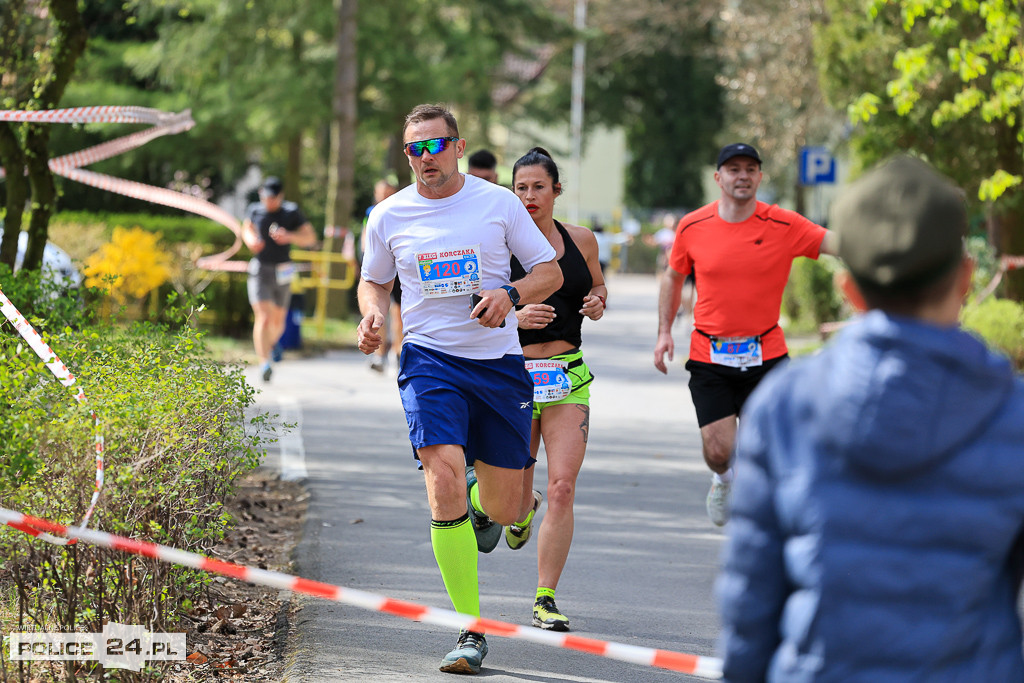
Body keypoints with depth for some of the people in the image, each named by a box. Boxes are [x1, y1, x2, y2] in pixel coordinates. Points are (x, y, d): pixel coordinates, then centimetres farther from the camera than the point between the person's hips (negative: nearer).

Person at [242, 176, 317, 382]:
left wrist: (289, 236, -20)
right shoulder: (255, 210, 2)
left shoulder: (292, 212, -2)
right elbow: (246, 229, 22)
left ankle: (270, 345, 49)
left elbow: (310, 238, -3)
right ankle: (264, 363, -25)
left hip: (282, 272, 1)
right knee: (262, 317, -18)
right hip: (259, 270, -1)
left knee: (278, 320, 15)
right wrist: (251, 240, -1)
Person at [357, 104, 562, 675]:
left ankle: (482, 504, 47)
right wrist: (373, 314, -3)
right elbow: (374, 281, 19)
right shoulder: (390, 216, 3)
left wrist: (510, 295, -15)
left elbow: (550, 272, 5)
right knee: (444, 478, -23)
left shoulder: (499, 202, 0)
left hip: (499, 361, 1)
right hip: (429, 359, -1)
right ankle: (471, 631, -16)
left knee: (504, 508, 4)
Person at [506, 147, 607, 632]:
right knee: (515, 493, 4)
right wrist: (515, 316, -19)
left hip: (569, 376, 1)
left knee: (562, 489, -11)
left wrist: (597, 303, 0)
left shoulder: (581, 241, 6)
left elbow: (597, 287, 23)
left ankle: (545, 600, -3)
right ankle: (523, 510, 46)